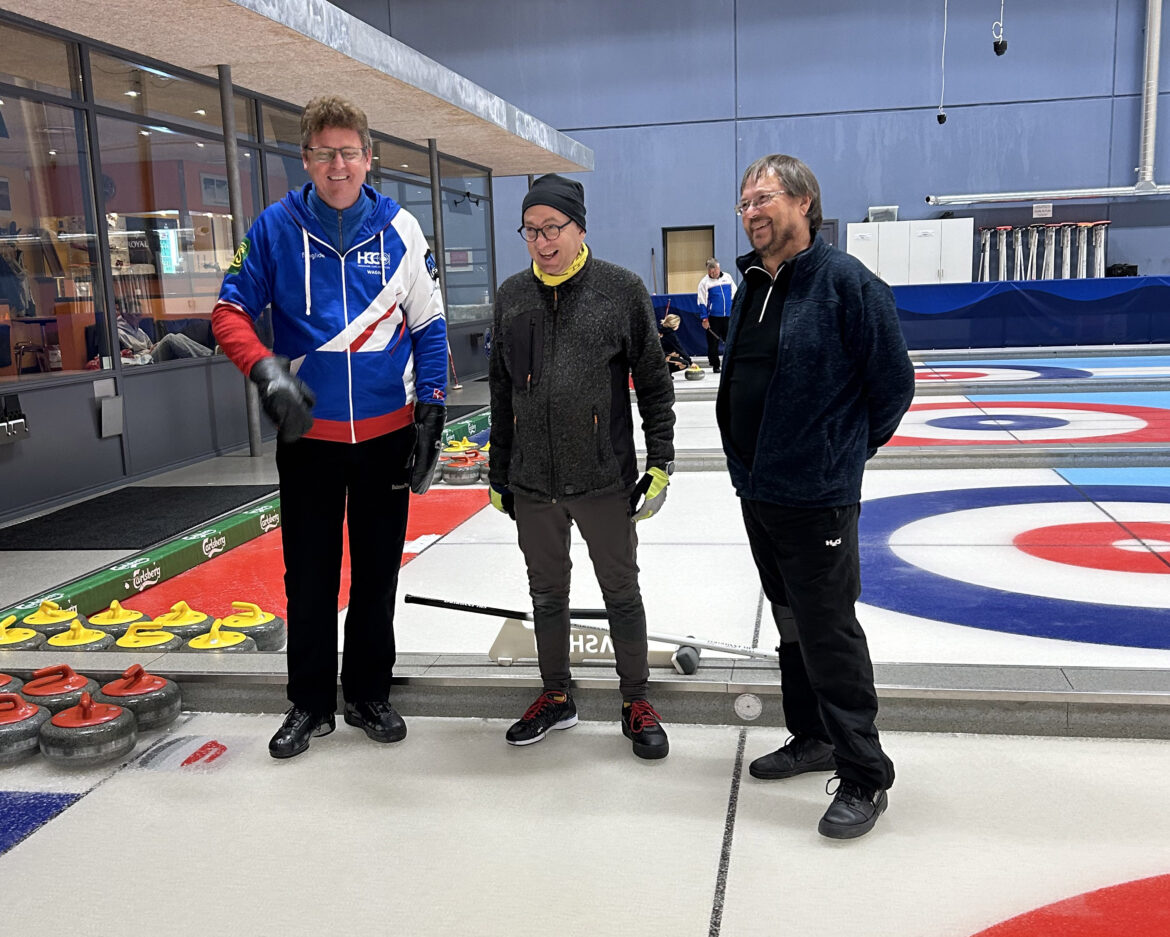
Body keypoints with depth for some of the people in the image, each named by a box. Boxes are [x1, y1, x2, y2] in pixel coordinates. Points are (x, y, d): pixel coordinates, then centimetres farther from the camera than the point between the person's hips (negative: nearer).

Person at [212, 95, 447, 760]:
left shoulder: (400, 229, -2)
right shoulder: (277, 227, -3)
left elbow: (429, 327, 3)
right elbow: (231, 312, -1)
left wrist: (431, 413, -2)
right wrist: (265, 368, -19)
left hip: (387, 433, 1)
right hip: (308, 433, 0)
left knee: (378, 573, 11)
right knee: (310, 576, 8)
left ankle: (369, 695, 29)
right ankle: (311, 705, 25)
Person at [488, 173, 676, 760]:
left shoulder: (622, 290, -5)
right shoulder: (512, 296, 5)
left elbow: (653, 382, -1)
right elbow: (501, 392, 12)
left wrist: (660, 464, -4)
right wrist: (499, 474, 12)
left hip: (604, 478, -3)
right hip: (532, 483, 4)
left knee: (621, 592, 9)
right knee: (547, 594, 15)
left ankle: (636, 703, 25)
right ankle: (556, 698, 33)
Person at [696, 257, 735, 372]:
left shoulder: (727, 277, 8)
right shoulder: (704, 282, -3)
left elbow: (735, 295, 16)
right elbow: (702, 302, -4)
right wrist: (704, 318, -8)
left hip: (728, 316, 3)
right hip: (713, 317, -3)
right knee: (713, 342, 1)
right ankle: (715, 366, 11)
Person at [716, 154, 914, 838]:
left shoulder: (846, 282, -14)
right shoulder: (752, 287, 10)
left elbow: (894, 382, -11)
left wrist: (848, 450, 0)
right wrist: (753, 461, 15)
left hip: (817, 498, -8)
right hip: (758, 492, 8)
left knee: (830, 633, -2)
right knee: (793, 624, 18)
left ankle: (865, 775, 11)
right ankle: (815, 738, 34)